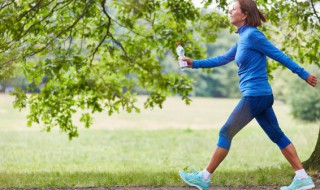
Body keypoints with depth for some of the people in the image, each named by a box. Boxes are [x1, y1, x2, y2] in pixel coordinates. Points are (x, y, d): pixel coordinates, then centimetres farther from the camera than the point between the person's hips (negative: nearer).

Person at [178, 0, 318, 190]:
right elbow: (223, 59, 23)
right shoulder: (243, 38, 14)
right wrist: (194, 63, 21)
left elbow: (279, 55, -10)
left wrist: (304, 75, -7)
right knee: (277, 135, 9)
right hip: (262, 96, 9)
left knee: (226, 133, -2)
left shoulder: (252, 35, -12)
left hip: (254, 96, -9)